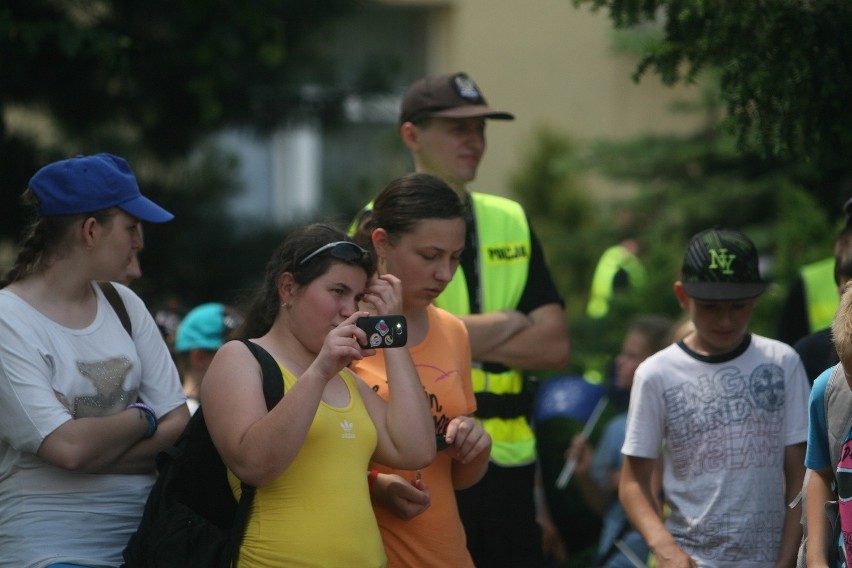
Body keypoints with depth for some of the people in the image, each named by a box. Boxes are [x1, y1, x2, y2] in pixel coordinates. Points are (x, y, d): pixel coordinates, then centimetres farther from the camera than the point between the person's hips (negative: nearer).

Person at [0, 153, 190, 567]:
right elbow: (68, 447, -19)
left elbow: (178, 421, 3)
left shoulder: (123, 304, 8)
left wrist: (95, 445, -13)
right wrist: (142, 419, -2)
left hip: (141, 528, 5)